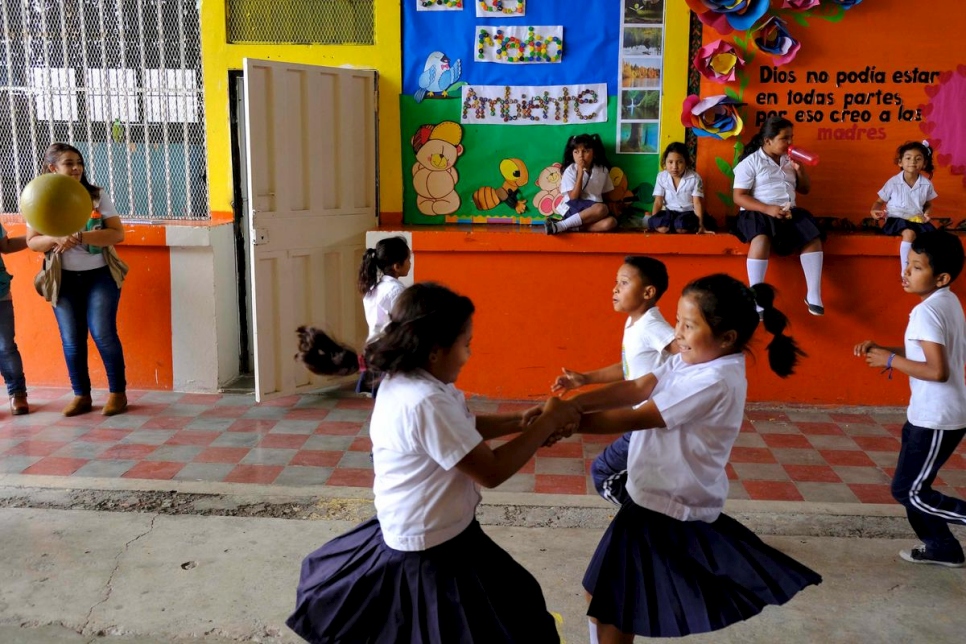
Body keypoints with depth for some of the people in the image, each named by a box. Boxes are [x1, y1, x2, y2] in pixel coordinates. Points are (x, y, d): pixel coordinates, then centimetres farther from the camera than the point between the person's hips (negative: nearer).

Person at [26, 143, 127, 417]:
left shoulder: (97, 195, -3)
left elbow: (117, 233, -10)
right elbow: (32, 241, 2)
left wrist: (80, 237, -22)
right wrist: (56, 239, -20)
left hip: (100, 276, -2)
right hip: (64, 280, 2)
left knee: (103, 334, -5)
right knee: (72, 340, 5)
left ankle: (118, 392, 9)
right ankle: (81, 395, 19)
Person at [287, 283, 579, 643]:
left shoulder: (402, 382, 1)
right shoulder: (426, 403, -30)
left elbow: (463, 427, 14)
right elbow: (492, 471, -25)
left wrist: (518, 423, 0)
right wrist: (546, 424, -16)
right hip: (435, 555, -10)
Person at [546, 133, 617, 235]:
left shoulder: (603, 170, 6)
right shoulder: (570, 170, -4)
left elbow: (605, 195, 15)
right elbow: (573, 197, -13)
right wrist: (580, 173, -17)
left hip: (593, 209, 4)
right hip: (573, 209, -4)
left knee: (611, 222, -29)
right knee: (602, 209, -35)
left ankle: (573, 227, -32)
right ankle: (560, 225, -36)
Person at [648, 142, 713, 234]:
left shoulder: (694, 178, -9)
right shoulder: (661, 177, -4)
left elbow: (697, 203, -10)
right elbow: (658, 202, -2)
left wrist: (700, 225, -19)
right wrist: (653, 221, -13)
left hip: (688, 212, -1)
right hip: (669, 212, 1)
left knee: (681, 226, -36)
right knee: (660, 226, -34)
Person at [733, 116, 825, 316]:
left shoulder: (788, 160, 16)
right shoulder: (750, 162, -2)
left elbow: (805, 190, 23)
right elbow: (739, 197, -9)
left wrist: (800, 169, 2)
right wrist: (768, 209, -22)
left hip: (789, 211, 6)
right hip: (759, 212, -6)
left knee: (813, 237, -19)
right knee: (761, 238, -37)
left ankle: (813, 296, -14)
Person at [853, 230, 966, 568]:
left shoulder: (926, 311, -22)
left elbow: (938, 370, -28)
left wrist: (891, 360, -17)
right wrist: (883, 349, 5)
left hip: (937, 419, -9)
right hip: (931, 413, 9)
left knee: (908, 491, 1)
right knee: (912, 487, 18)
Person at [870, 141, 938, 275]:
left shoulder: (926, 184, 2)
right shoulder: (893, 182, -7)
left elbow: (928, 204, 17)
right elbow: (879, 201, 4)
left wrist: (926, 214, -5)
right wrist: (874, 210, -18)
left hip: (917, 219, 4)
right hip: (897, 218, -4)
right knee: (909, 233, -35)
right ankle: (905, 271, -26)